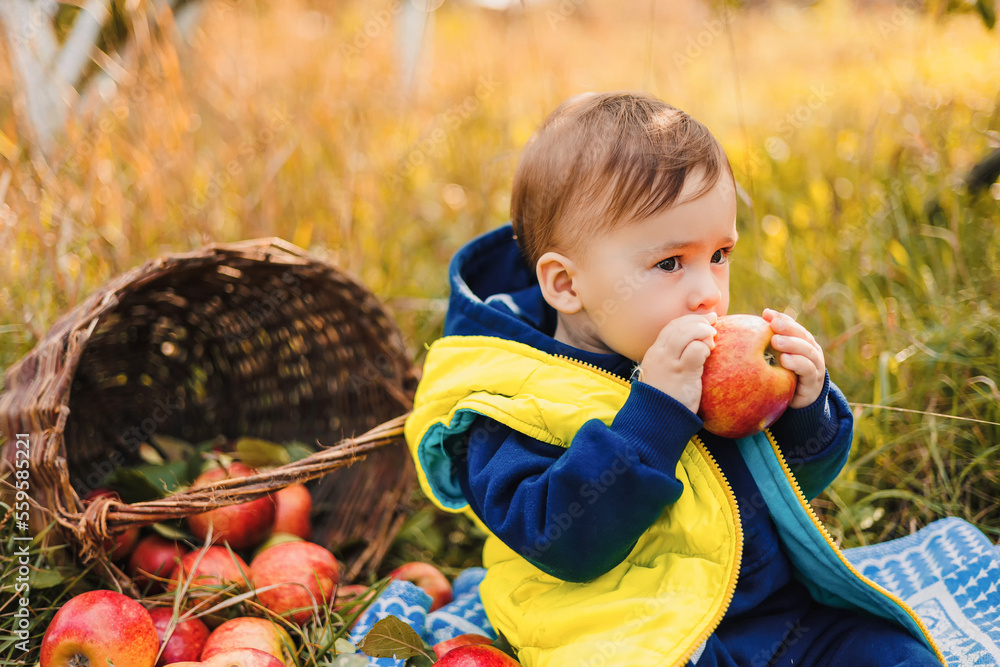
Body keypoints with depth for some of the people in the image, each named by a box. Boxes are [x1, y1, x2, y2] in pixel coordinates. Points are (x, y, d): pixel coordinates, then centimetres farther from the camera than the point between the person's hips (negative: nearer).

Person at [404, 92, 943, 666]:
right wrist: (654, 410, -29)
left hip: (789, 609, 5)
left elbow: (797, 481, 16)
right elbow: (563, 540, -24)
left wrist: (805, 404, -6)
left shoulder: (711, 360, 8)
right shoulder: (517, 401, -11)